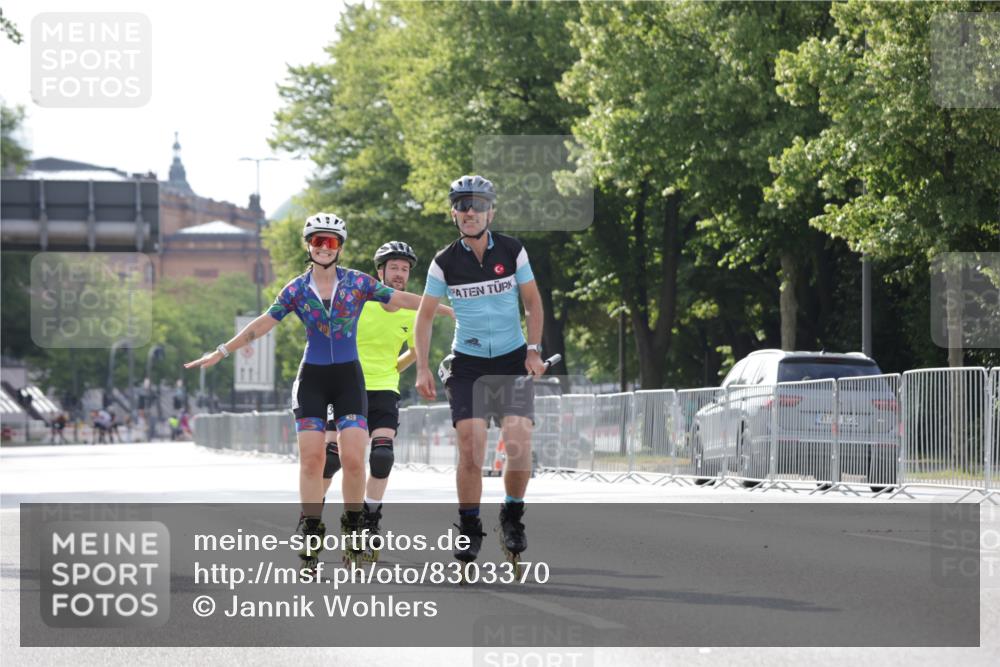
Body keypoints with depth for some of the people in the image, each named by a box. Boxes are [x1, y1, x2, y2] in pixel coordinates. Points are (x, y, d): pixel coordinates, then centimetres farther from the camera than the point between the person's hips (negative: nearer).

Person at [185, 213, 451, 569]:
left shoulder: (357, 282, -1)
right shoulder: (297, 289, 1)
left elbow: (401, 299, -3)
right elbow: (263, 324, 2)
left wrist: (451, 309, -7)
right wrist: (221, 352, -1)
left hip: (348, 378, -1)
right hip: (312, 378, 1)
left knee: (353, 459, -11)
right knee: (311, 459, -6)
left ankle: (353, 527, 6)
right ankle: (311, 533, 1)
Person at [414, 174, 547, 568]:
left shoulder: (512, 252, -4)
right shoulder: (445, 262, -5)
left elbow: (532, 301, 7)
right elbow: (425, 315, 4)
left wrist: (534, 350, -4)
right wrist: (422, 368, -4)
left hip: (512, 360, 0)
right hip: (467, 363, 0)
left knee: (519, 444, -14)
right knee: (470, 445, -13)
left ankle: (513, 516, 9)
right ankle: (469, 528, 2)